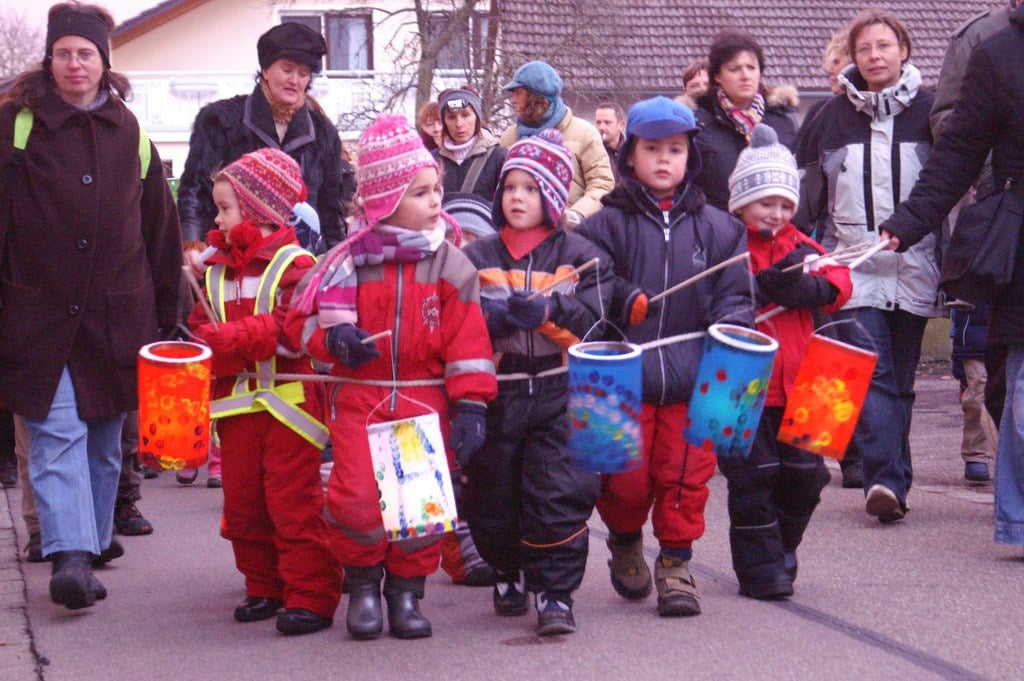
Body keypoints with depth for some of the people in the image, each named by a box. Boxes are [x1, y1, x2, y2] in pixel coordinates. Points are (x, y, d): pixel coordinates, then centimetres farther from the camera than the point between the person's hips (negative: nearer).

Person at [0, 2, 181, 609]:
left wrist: (165, 316, 13)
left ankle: (93, 537, 26)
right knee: (58, 434, -12)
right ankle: (71, 554, -18)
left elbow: (161, 228, 14)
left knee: (105, 438, 12)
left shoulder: (131, 133, 10)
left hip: (116, 318, 4)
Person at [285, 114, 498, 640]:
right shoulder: (349, 260, 1)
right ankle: (362, 584, 12)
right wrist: (332, 337, -15)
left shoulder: (449, 263, 2)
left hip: (425, 400, 1)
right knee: (356, 496, -11)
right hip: (359, 399, 0)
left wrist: (470, 405, -7)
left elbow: (467, 339, 0)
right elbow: (301, 319, 7)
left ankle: (407, 589, 18)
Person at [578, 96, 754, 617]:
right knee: (627, 480, -2)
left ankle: (675, 564, 16)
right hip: (624, 377, -1)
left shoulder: (715, 228, 11)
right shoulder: (606, 225, 4)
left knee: (685, 475, 0)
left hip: (694, 379, 2)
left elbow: (733, 295, 10)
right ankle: (625, 539, 29)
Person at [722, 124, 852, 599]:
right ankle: (760, 570, 6)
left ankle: (782, 554, 28)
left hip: (797, 384, 5)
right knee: (753, 476, -3)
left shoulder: (800, 246, 13)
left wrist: (803, 286, -19)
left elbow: (838, 284, -1)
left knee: (804, 475, 8)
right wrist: (765, 286, -25)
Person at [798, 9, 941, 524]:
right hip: (854, 266, 0)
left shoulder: (928, 110, 5)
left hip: (913, 266, 1)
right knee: (870, 373, -14)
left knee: (901, 378, 7)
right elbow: (808, 193, 15)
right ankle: (886, 480, -22)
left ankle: (887, 480, 15)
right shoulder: (833, 116, 8)